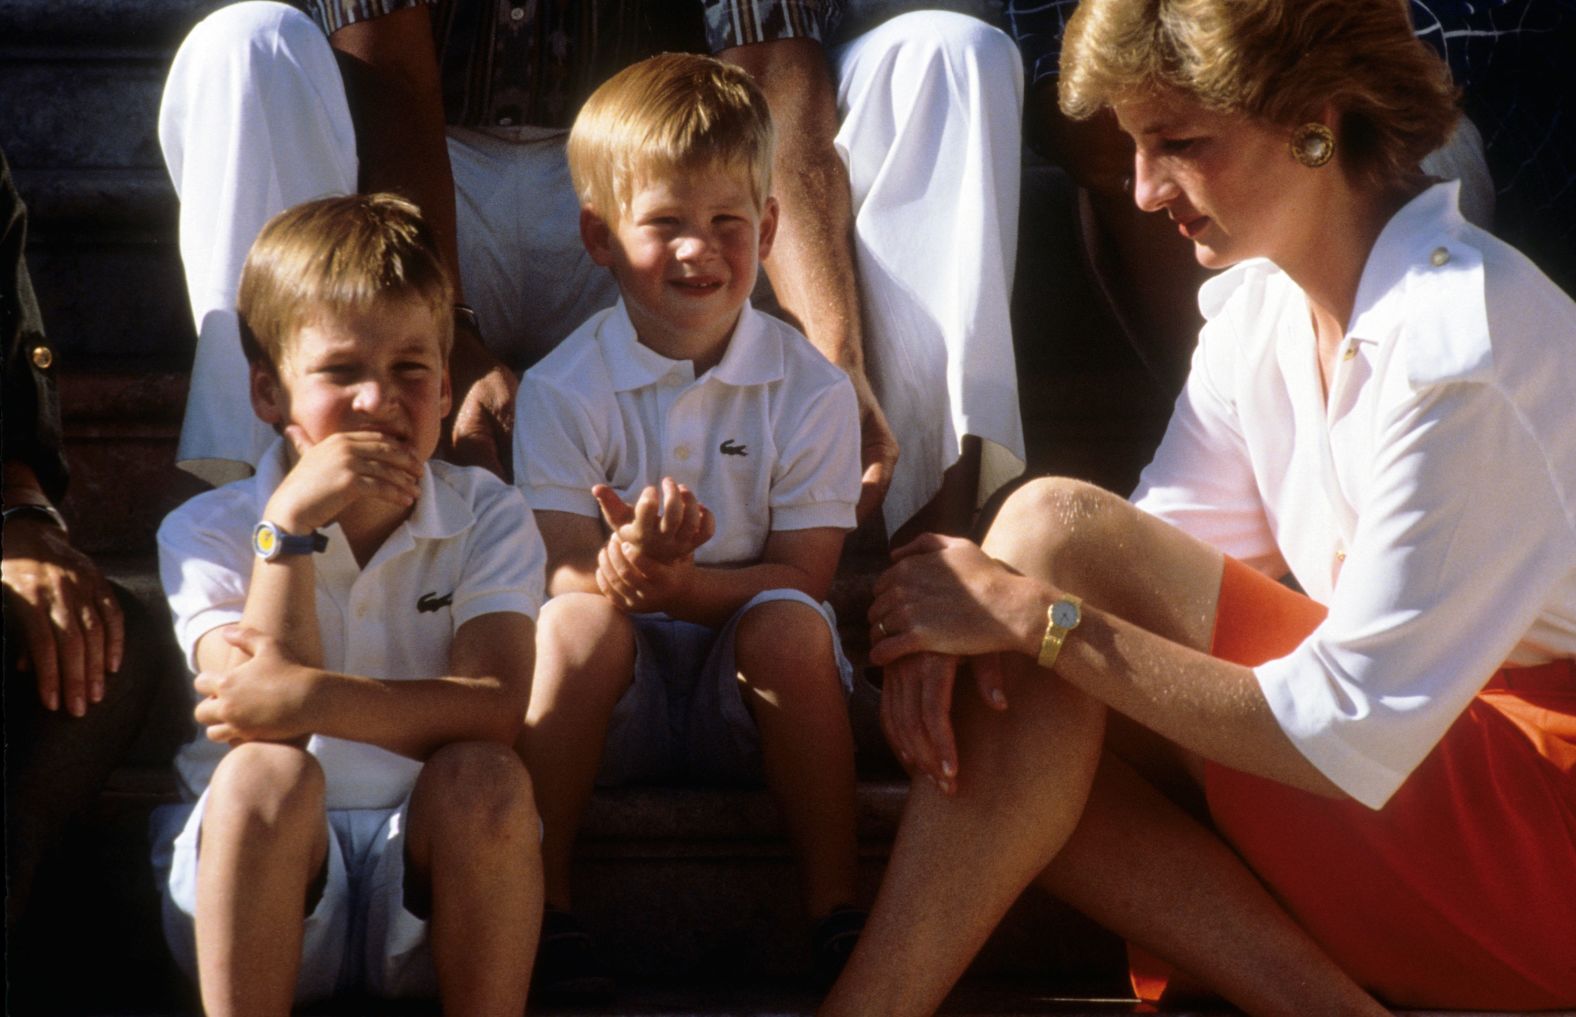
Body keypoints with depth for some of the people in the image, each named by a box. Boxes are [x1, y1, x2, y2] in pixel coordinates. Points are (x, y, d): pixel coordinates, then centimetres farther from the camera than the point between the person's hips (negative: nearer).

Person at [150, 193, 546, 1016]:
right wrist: (291, 526, -23)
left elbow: (494, 710, -17)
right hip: (262, 885, 0)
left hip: (424, 875, 1)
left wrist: (310, 700, -32)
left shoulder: (486, 517, 1)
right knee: (266, 769, -30)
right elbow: (251, 704, -16)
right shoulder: (206, 532, 0)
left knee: (483, 776, -29)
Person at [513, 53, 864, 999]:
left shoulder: (811, 389, -3)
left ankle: (837, 910, -20)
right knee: (580, 616, -30)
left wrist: (677, 583, -28)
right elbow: (562, 572, -10)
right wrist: (622, 566, -36)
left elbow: (803, 576, -8)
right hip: (616, 706, 0)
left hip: (747, 698, 0)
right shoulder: (563, 389, -4)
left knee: (789, 625, -30)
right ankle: (544, 905, -21)